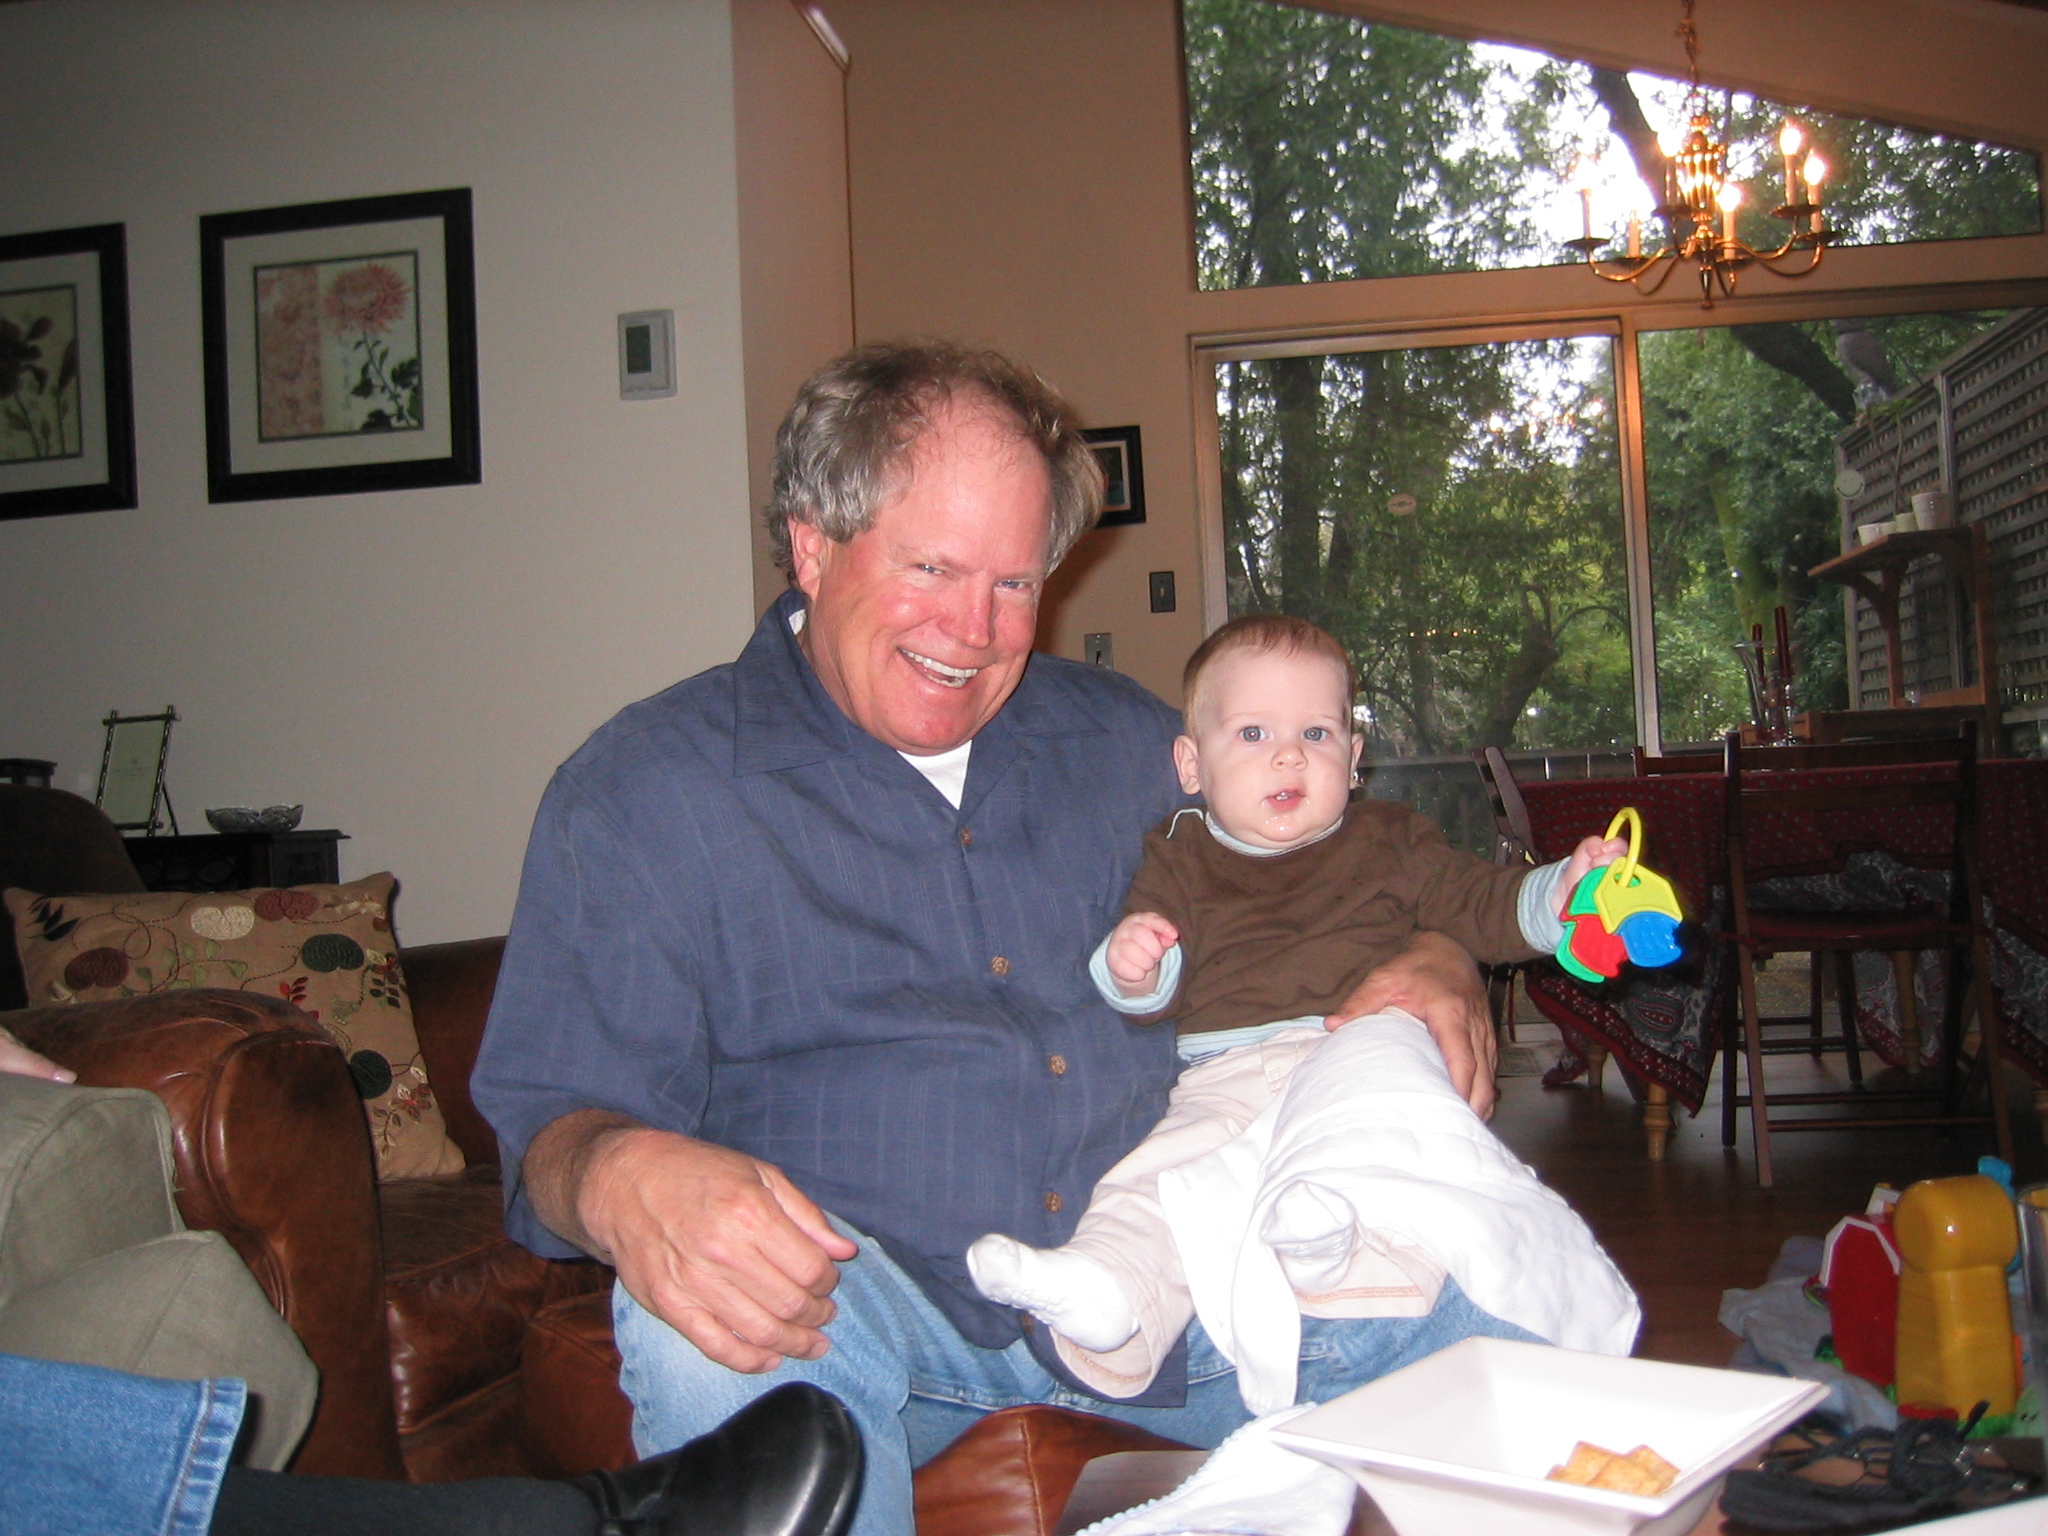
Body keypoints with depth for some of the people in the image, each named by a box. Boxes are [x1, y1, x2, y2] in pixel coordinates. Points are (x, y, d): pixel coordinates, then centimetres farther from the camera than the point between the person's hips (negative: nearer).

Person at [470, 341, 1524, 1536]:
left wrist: (1434, 968, -3)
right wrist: (620, 1178, -32)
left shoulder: (1121, 738, 15)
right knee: (706, 1339, -37)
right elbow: (553, 1115, -6)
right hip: (862, 1291, -3)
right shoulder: (643, 792, 0)